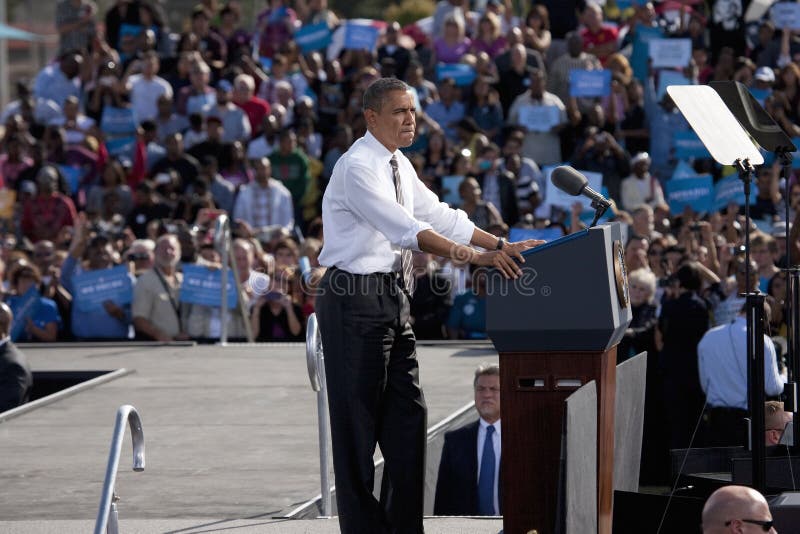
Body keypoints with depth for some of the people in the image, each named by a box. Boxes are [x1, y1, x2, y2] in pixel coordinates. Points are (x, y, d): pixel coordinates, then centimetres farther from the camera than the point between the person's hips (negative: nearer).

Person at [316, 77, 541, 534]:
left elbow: (439, 217, 11)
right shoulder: (357, 168, -17)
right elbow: (406, 230, -28)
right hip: (356, 302, -9)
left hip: (394, 300, 9)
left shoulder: (400, 166, 12)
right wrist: (475, 257, -35)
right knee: (358, 425, -3)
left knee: (408, 418, 10)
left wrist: (503, 246, 1)